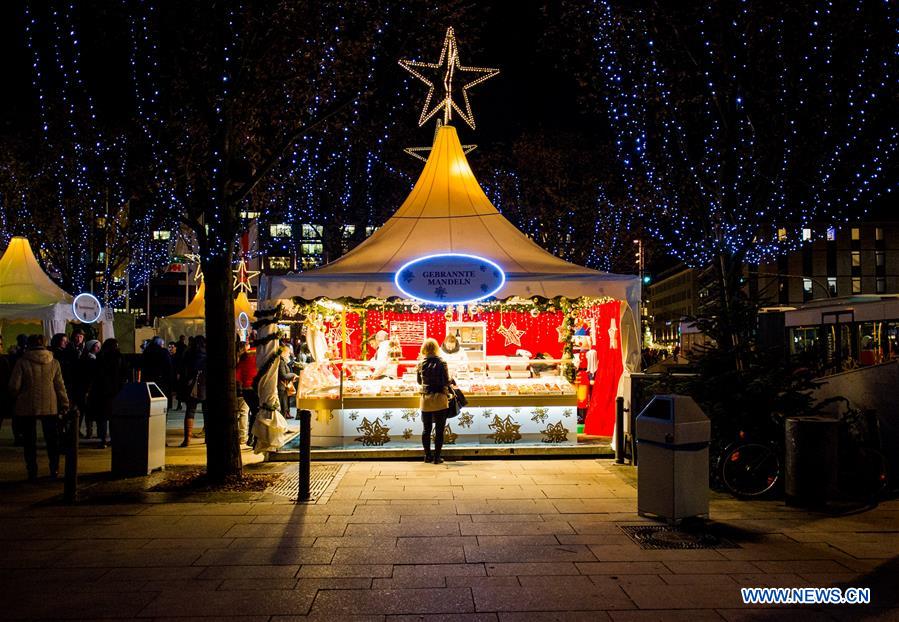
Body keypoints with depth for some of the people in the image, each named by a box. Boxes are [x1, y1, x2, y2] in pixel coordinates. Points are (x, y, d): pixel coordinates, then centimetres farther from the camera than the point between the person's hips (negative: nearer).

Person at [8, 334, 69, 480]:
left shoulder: (22, 362, -8)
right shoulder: (54, 363, 0)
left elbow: (14, 386, -9)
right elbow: (60, 386, 2)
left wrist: (18, 396, 12)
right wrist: (65, 405, 8)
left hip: (27, 408, -2)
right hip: (50, 407, 2)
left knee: (30, 441, 8)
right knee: (52, 440, 13)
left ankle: (32, 472, 10)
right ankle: (54, 470, 15)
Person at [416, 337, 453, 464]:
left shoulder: (421, 363, 1)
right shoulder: (441, 362, -9)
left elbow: (419, 381, 12)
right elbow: (446, 381, -9)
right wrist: (451, 381, 12)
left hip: (425, 399, 3)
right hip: (439, 399, -3)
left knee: (426, 429, 12)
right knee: (439, 430, 3)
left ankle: (427, 455, 17)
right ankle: (437, 457, 5)